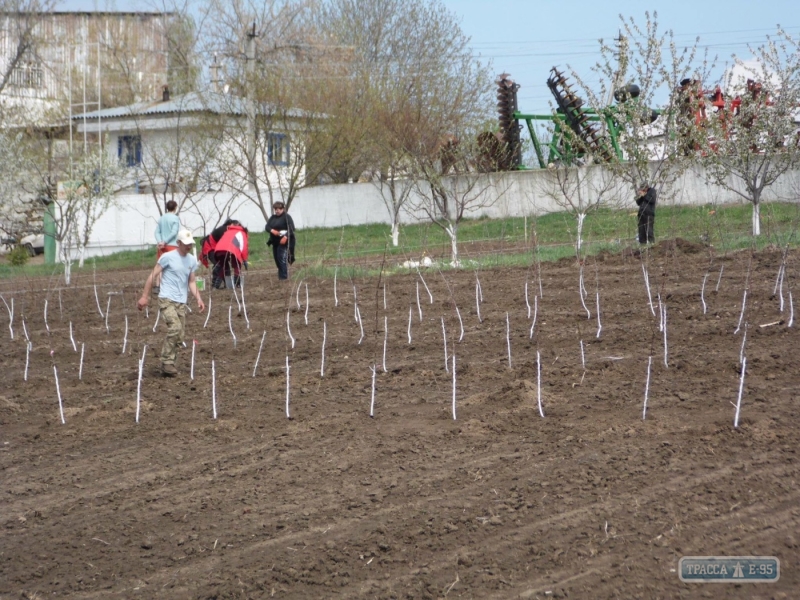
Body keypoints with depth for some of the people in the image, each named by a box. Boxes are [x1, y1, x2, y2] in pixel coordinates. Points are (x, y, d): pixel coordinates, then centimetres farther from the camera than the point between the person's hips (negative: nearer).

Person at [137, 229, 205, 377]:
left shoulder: (192, 260, 12)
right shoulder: (168, 257, -6)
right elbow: (153, 276, -3)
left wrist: (198, 298, 5)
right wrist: (144, 296, -6)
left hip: (181, 303, 7)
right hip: (166, 299, -6)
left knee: (178, 338, 4)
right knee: (175, 327, -26)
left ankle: (168, 365, 14)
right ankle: (167, 362, -18)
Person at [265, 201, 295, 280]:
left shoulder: (286, 217, -7)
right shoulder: (272, 218, 15)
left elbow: (291, 228, -15)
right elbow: (267, 227, 8)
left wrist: (285, 237, -27)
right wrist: (272, 230, -14)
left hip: (284, 242, -8)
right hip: (275, 242, 8)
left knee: (282, 259, -16)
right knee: (277, 259, 10)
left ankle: (284, 277, -15)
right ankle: (280, 276, 20)